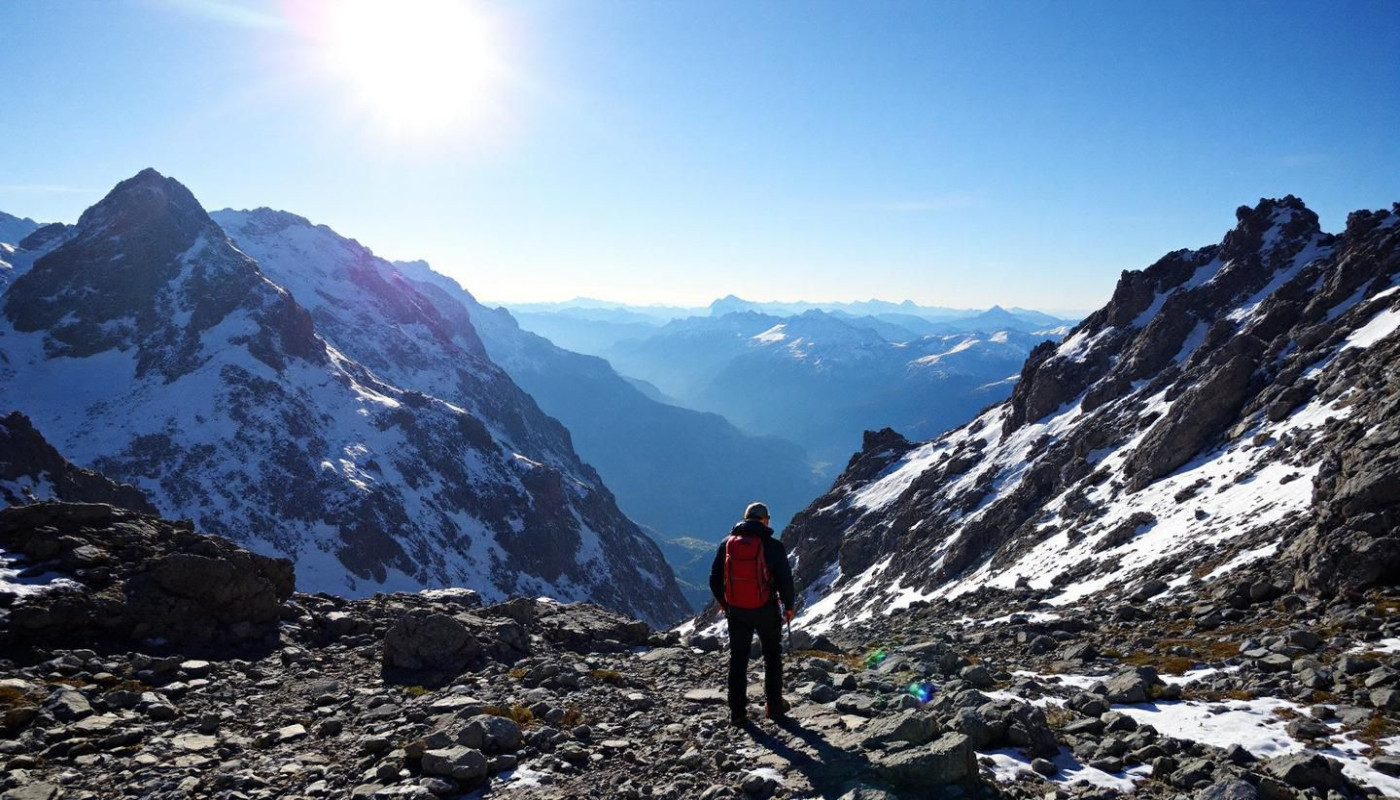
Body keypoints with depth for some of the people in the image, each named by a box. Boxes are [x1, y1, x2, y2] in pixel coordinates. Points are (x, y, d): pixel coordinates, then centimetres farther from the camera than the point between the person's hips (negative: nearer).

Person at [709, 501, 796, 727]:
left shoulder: (726, 544, -2)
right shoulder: (773, 546, -11)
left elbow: (715, 579, 3)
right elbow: (785, 579, -8)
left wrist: (722, 602, 19)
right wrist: (788, 606, 7)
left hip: (736, 610, 2)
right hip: (766, 609, -2)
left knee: (738, 659, 12)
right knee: (772, 655, 18)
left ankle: (737, 712, 12)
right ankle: (774, 706, 23)